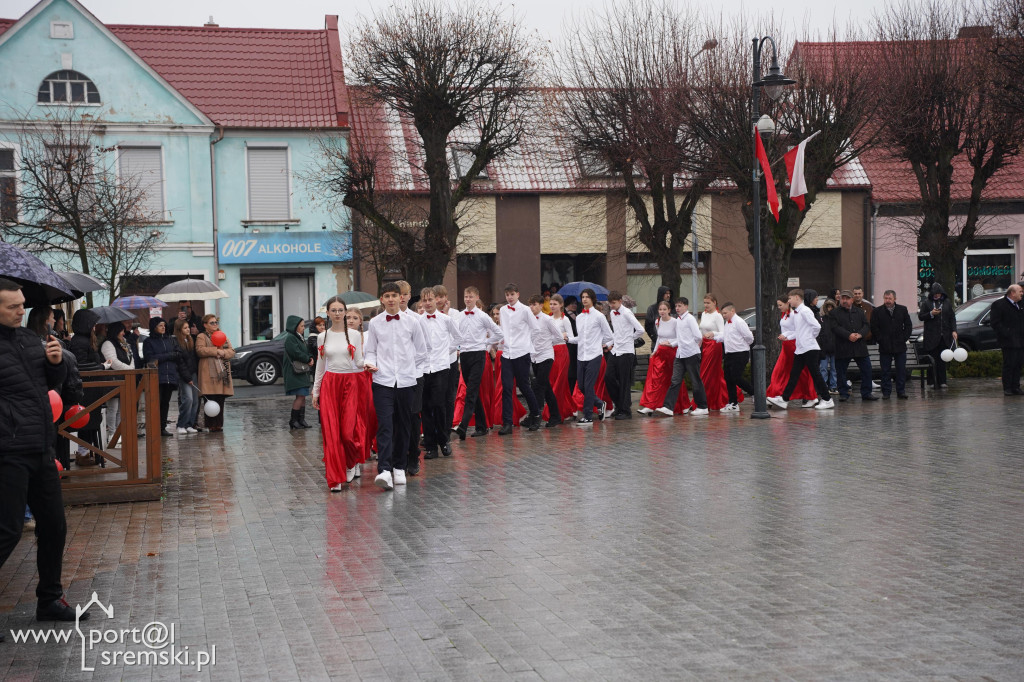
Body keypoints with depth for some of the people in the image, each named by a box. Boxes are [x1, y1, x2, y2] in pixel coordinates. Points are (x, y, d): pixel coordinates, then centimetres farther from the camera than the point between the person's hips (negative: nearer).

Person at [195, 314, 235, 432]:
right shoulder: (201, 337, 6)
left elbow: (232, 351, 14)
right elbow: (199, 350, -11)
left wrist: (223, 353, -7)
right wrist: (216, 351, -14)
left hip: (223, 372, 5)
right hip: (210, 374, -5)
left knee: (221, 400, 3)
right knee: (211, 400, -9)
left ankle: (219, 425, 8)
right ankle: (211, 425, -7)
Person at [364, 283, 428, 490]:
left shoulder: (412, 322, 5)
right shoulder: (375, 323, 5)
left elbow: (421, 351, 14)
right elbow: (370, 350, 11)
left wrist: (408, 368, 11)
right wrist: (370, 363, -8)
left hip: (406, 381, 2)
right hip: (383, 381, -1)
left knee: (403, 425, 8)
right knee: (385, 425, -13)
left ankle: (399, 467, 21)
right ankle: (384, 470, -22)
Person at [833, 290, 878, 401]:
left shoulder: (859, 312, 15)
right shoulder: (835, 313, 2)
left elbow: (866, 326, 8)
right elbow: (835, 328, -10)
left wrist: (860, 334, -12)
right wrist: (848, 335, -20)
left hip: (860, 346, 3)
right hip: (842, 348, -3)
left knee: (866, 369, 3)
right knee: (841, 371, 1)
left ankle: (866, 392, 13)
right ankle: (843, 393, 12)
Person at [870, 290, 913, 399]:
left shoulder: (903, 310, 5)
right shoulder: (877, 311, 1)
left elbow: (908, 325, 8)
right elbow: (873, 328, 1)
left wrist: (904, 338, -1)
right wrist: (880, 340, -6)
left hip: (900, 346, 1)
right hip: (885, 347, -1)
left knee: (901, 370, 4)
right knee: (886, 371, 3)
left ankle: (901, 391, 12)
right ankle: (886, 392, 9)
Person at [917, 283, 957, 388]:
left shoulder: (947, 302, 10)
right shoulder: (926, 303, 3)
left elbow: (952, 317, 11)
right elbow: (920, 316, 3)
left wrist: (953, 330, 1)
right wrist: (931, 314, -13)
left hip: (944, 336, 2)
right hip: (931, 336, -2)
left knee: (942, 359, 3)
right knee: (933, 360, -4)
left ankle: (942, 382, 5)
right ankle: (933, 382, 0)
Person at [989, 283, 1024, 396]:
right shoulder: (999, 305, -5)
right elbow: (995, 323, -11)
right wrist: (1006, 334, -17)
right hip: (1008, 342, -7)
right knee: (1009, 364, -6)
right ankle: (1007, 388, 0)